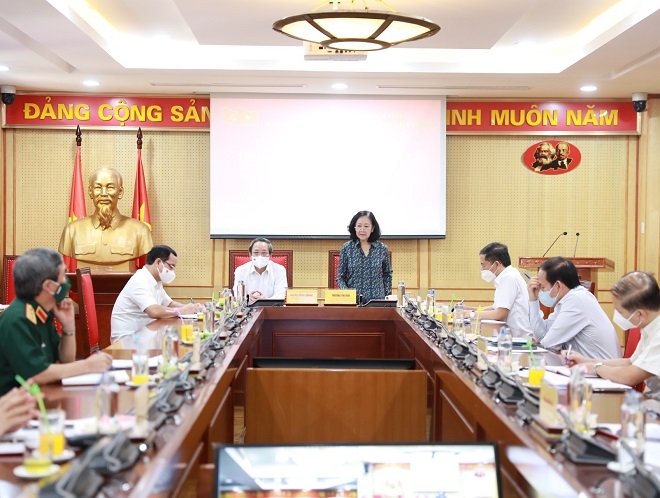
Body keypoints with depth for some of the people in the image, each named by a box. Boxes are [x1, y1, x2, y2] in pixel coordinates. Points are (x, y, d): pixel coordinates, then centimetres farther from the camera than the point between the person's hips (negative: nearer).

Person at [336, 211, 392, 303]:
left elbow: (387, 275, 17)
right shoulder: (346, 248, 2)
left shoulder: (382, 249, 4)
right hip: (352, 301, -1)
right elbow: (340, 277, 5)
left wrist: (385, 294, 7)